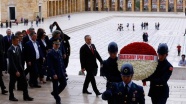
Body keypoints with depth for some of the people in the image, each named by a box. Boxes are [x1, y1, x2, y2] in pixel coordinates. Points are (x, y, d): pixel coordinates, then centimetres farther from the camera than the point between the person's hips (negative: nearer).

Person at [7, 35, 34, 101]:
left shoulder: (18, 48, 5)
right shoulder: (10, 50, -17)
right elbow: (11, 62, -20)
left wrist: (21, 68, 7)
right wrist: (16, 71, -21)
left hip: (20, 69, 7)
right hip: (13, 70, -7)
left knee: (24, 83, 5)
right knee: (12, 84, 9)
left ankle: (26, 96, 12)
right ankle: (11, 96, 25)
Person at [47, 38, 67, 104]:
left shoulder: (59, 51, 8)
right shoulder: (50, 53, -15)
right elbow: (50, 65, -18)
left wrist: (64, 70, 10)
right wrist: (54, 74, -21)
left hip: (61, 72, 7)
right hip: (55, 73, -7)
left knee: (64, 84, 10)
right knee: (55, 86, 5)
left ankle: (55, 93, 31)